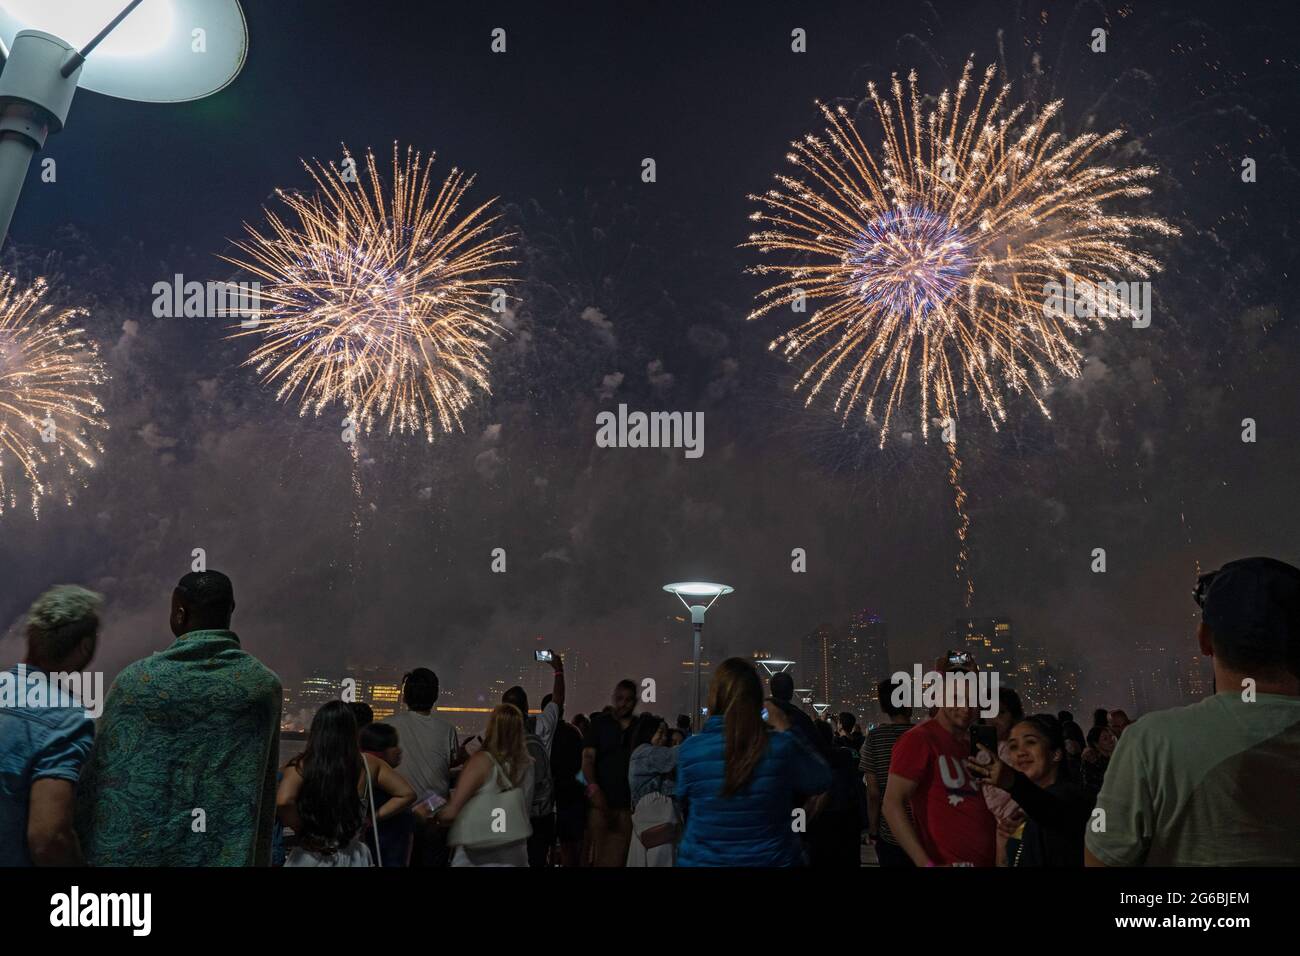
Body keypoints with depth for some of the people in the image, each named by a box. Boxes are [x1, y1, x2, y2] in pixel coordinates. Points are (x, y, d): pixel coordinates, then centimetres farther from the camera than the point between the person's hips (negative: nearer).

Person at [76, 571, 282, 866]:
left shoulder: (136, 680, -9)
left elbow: (101, 778, -5)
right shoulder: (265, 685, -4)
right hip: (227, 855, 2)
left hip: (138, 851, -1)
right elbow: (264, 795, 3)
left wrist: (88, 853, 6)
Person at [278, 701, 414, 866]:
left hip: (310, 858, -2)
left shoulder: (302, 765, -12)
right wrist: (371, 819, 5)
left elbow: (283, 802, -28)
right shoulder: (367, 764, -4)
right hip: (353, 859, 2)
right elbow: (406, 794, 1)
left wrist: (301, 830, -11)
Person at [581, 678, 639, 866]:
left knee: (619, 856, -4)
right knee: (595, 854, -4)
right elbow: (588, 759, 0)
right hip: (601, 801, -1)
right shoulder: (600, 723, 8)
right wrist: (594, 788, -15)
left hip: (628, 803, 1)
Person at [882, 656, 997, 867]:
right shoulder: (919, 739, -10)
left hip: (987, 859, 7)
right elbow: (893, 804, -16)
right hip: (949, 862, -7)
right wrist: (926, 864, -21)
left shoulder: (972, 745, 12)